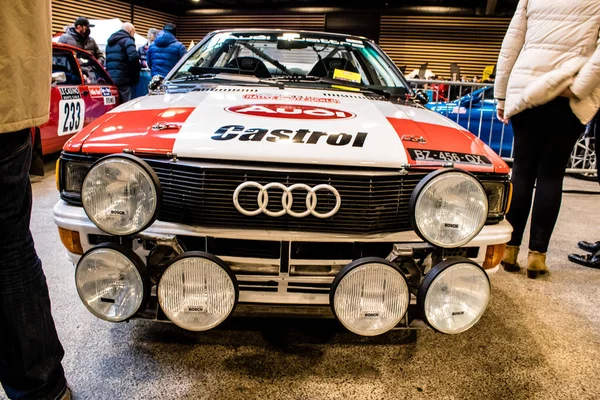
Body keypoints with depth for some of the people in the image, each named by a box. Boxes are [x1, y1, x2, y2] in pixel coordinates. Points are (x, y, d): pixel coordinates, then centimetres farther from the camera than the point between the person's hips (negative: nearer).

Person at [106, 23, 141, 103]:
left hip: (110, 79, 8)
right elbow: (133, 57, -17)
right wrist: (136, 75, -8)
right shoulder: (127, 40, -4)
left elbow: (107, 60, 26)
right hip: (123, 79, -8)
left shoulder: (110, 42, 25)